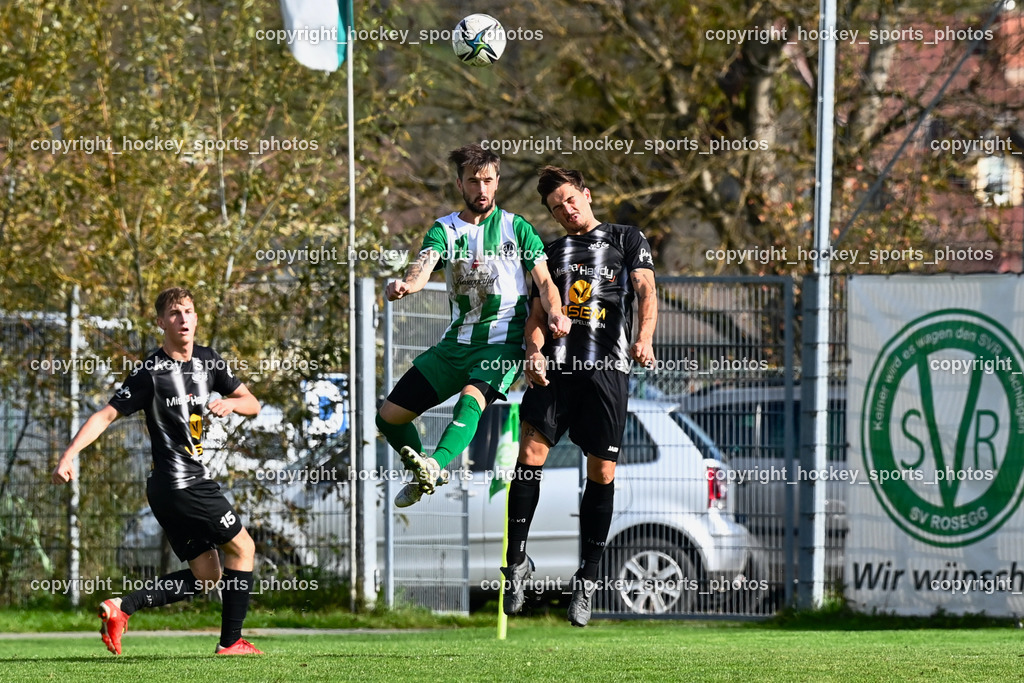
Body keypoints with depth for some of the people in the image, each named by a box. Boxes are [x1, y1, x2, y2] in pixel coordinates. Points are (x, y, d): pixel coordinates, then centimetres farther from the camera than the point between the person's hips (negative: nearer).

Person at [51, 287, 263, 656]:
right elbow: (106, 415, -14)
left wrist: (229, 403, -8)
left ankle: (122, 607, 0)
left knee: (206, 575, 7)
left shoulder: (208, 361, 10)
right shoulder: (151, 373, -11)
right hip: (185, 483, -8)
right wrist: (69, 455, -25)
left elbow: (252, 404, 16)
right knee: (242, 547, 0)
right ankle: (231, 641, 6)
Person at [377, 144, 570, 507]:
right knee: (390, 416, 4)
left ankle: (434, 464, -57)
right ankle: (424, 475, 29)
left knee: (471, 400, -35)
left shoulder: (516, 228, 3)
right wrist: (407, 284, -39)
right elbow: (424, 266, -13)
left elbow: (544, 280, 0)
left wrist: (555, 313, -23)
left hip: (503, 343, -4)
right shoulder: (445, 229, 6)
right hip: (456, 341, 4)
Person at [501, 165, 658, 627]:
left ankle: (587, 578, 8)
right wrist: (533, 351, -8)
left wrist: (644, 338, -19)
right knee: (529, 454, -14)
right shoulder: (551, 253, 21)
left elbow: (646, 292, 1)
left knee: (602, 471, -2)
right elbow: (537, 311, 14)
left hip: (608, 368, -2)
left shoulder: (626, 240, 13)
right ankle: (517, 562, -6)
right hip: (556, 365, 2)